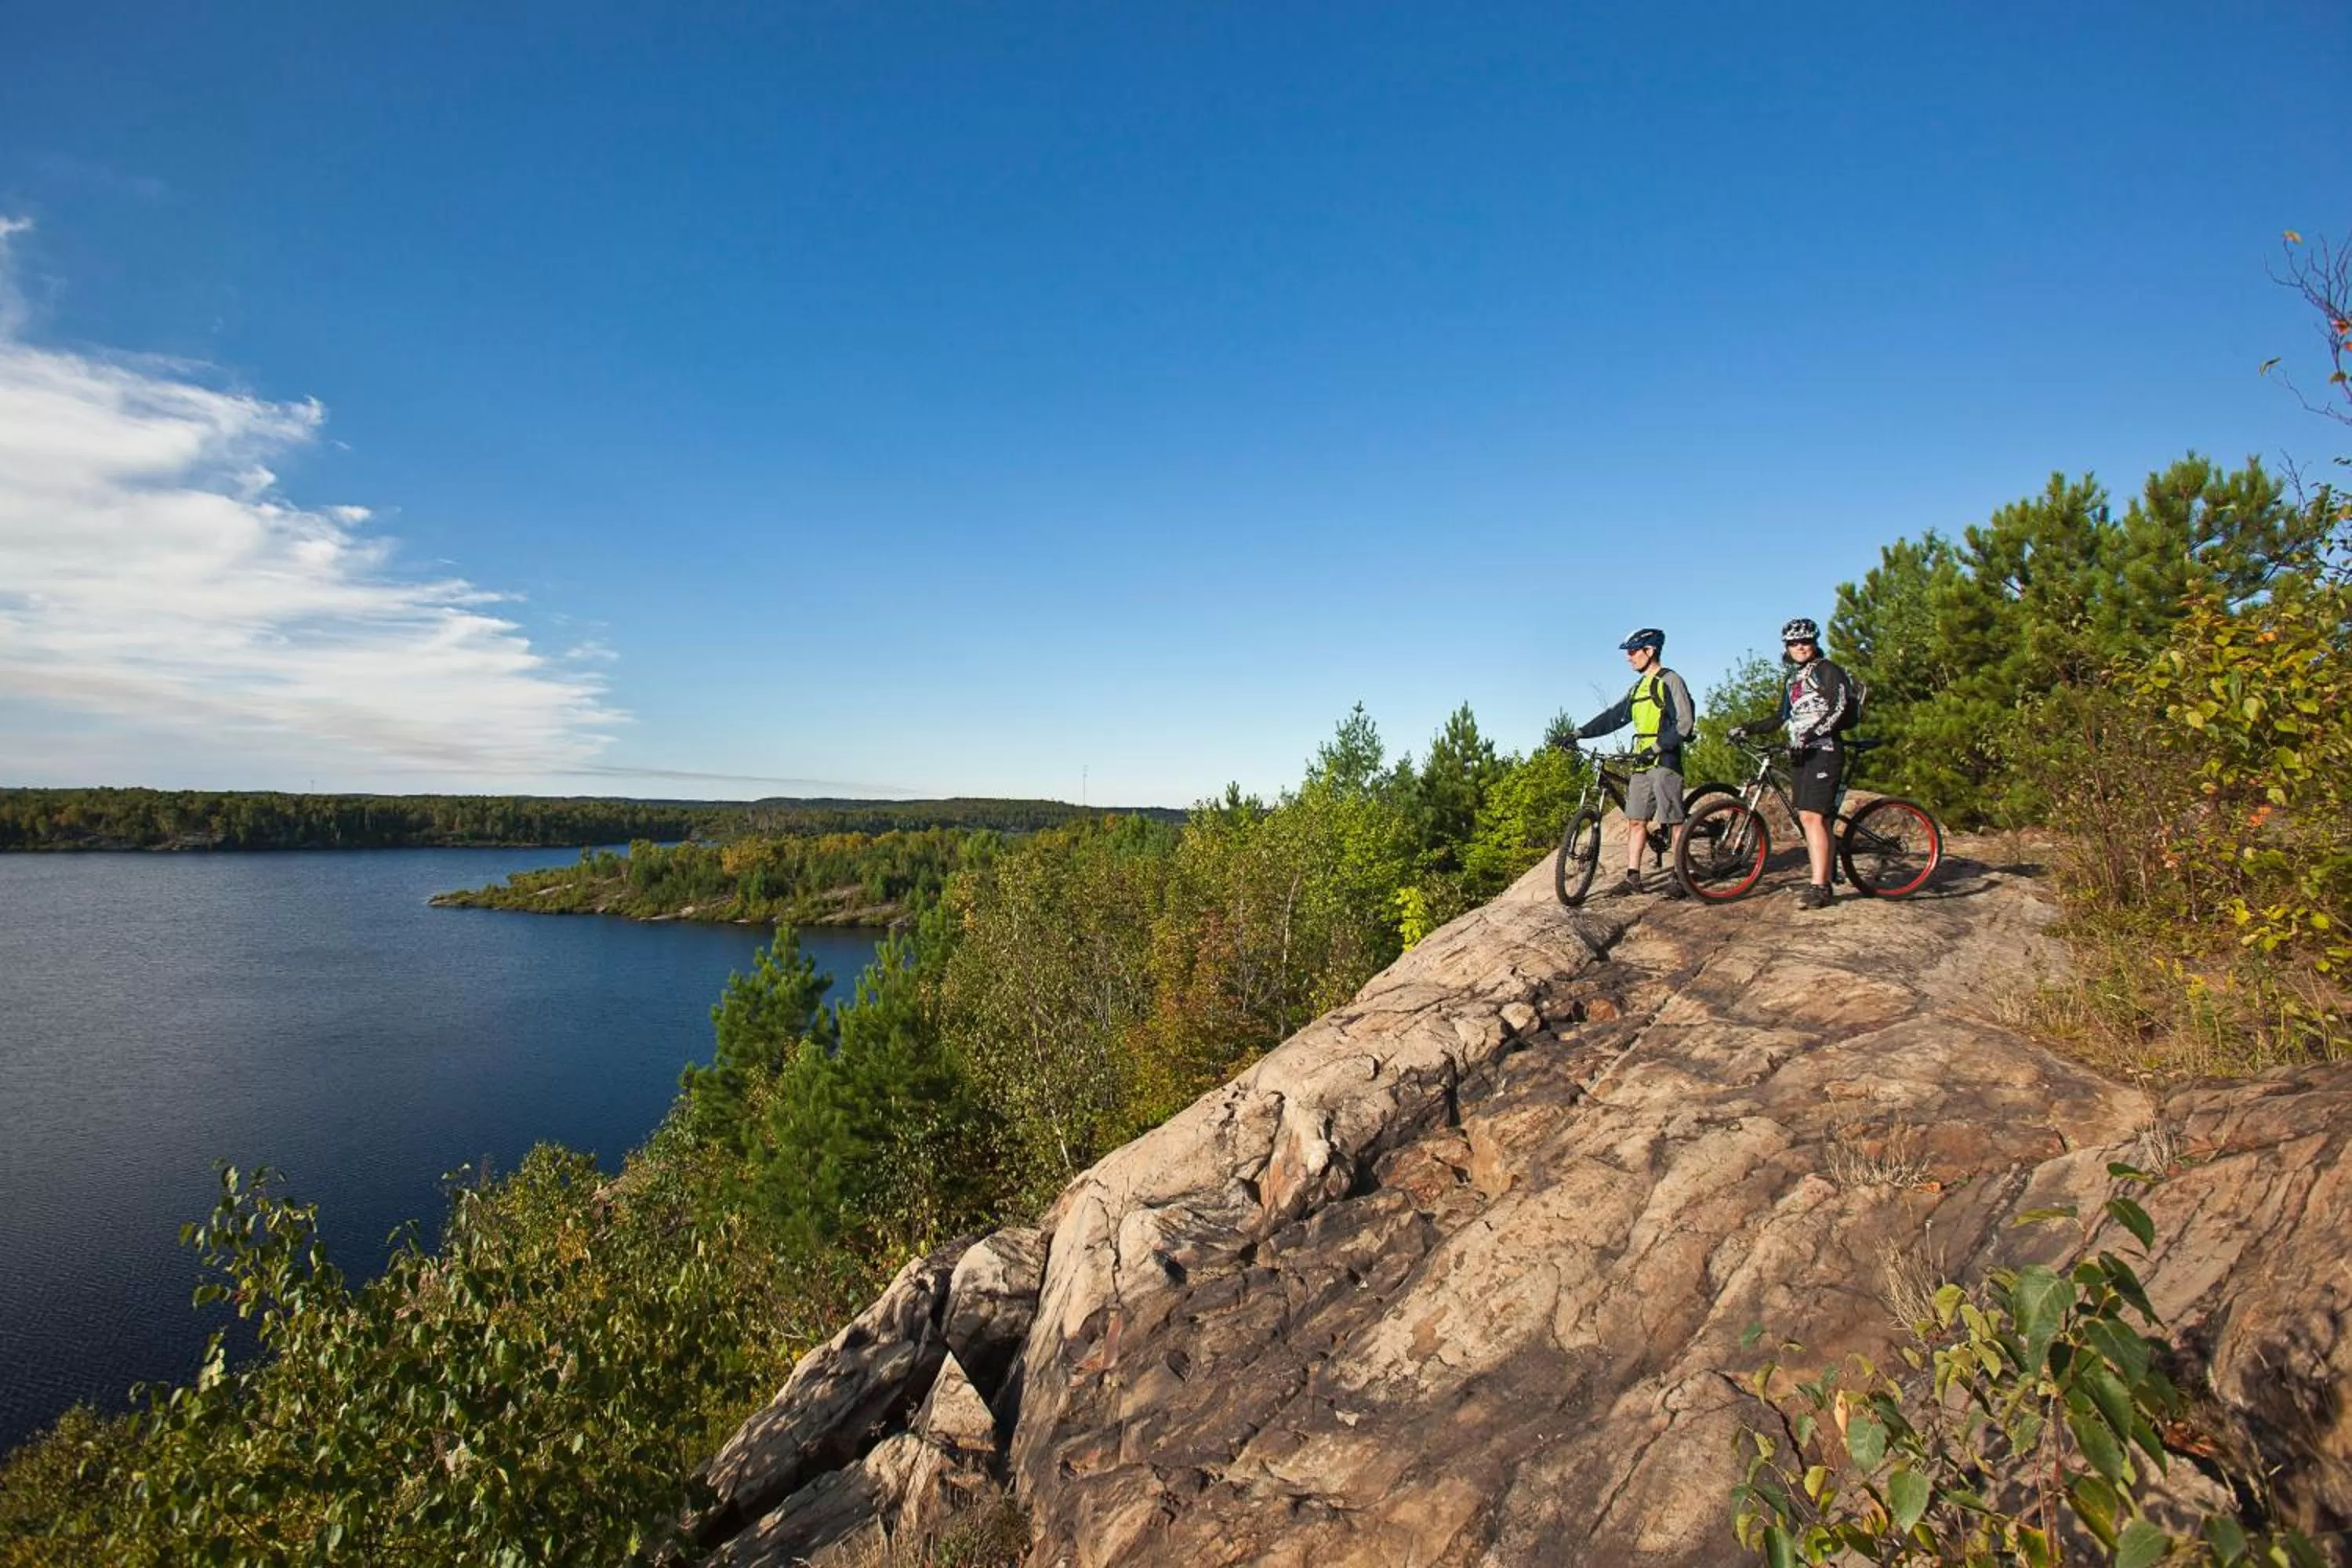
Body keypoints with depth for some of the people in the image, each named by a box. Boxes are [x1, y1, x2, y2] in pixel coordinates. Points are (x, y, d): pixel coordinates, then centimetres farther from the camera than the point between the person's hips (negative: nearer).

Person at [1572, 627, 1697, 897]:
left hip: (1665, 761, -8)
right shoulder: (1639, 688, 19)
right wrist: (1579, 733, 8)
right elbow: (1613, 717, 17)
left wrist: (1657, 747, -21)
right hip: (1642, 763, 8)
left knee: (1675, 821, -2)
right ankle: (1633, 877, 9)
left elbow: (1685, 724, -13)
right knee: (1636, 821, 6)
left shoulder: (1670, 681, -5)